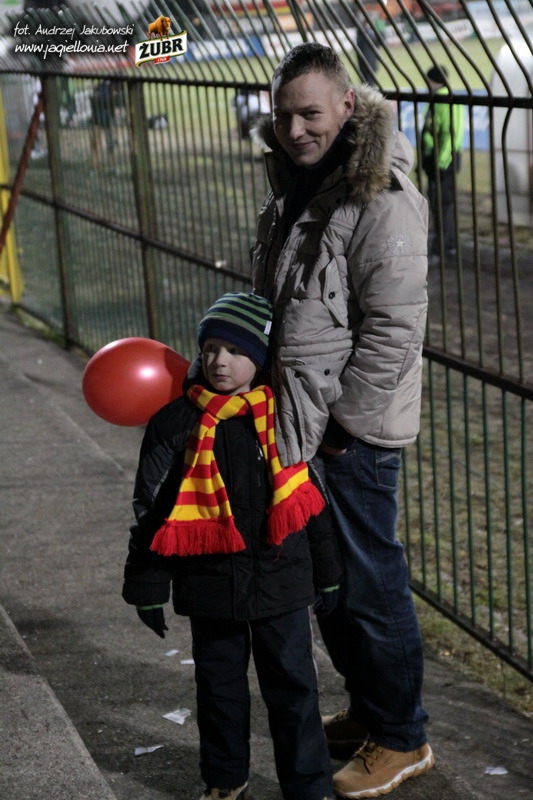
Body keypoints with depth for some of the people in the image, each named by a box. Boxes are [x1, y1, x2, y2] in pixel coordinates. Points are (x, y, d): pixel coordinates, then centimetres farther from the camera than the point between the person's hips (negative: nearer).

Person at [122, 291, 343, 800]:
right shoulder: (177, 422, -5)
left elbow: (309, 497, 6)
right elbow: (152, 508, -1)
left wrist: (326, 574, 10)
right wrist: (146, 585, -1)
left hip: (279, 581, 0)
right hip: (210, 584, 1)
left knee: (292, 687, 5)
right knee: (219, 686, 15)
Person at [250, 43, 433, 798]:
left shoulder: (382, 203, -19)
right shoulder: (295, 188, 10)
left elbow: (394, 333, -20)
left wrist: (338, 422, -16)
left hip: (354, 431, -9)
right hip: (299, 420, 9)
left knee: (370, 581, 2)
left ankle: (401, 739, 18)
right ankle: (366, 708, 37)